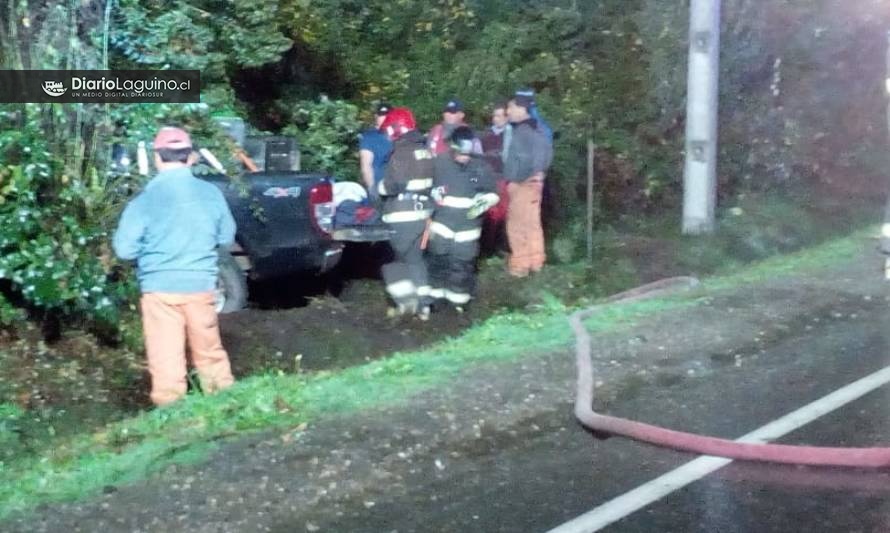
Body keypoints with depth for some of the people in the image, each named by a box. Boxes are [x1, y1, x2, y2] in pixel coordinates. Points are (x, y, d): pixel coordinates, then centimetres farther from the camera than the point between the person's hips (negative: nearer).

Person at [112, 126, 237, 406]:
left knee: (166, 360, 4)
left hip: (160, 288, -3)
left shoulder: (144, 200, -11)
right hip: (200, 285, 3)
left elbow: (124, 249, -9)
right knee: (210, 352, 18)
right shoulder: (211, 194, -2)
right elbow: (226, 238, 9)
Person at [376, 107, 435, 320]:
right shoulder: (425, 151, 10)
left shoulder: (402, 153, -17)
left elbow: (392, 185, -20)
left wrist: (379, 187, -2)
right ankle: (423, 304, 16)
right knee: (415, 258, 16)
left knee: (390, 259, 6)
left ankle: (406, 300, 1)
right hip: (422, 214, 8)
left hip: (403, 217, -8)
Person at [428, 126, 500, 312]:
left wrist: (483, 203, -14)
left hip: (468, 225, 0)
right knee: (438, 260, 4)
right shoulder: (439, 164, -7)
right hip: (442, 221, 0)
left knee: (463, 264, 6)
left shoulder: (481, 167, -5)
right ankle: (435, 295, 18)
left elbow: (492, 193, 3)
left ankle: (458, 298, 20)